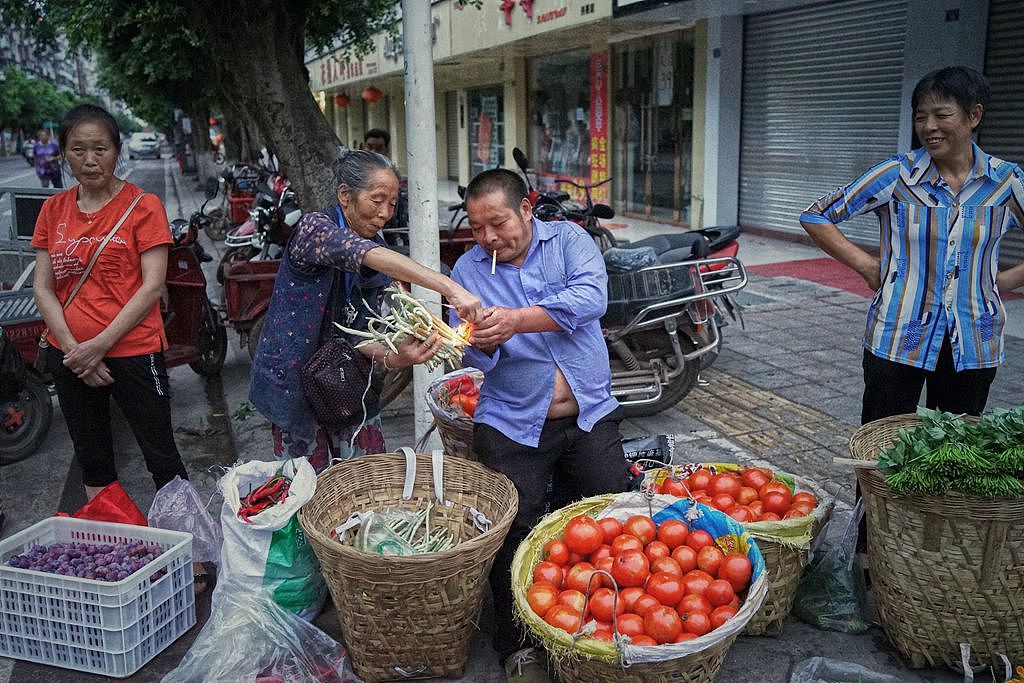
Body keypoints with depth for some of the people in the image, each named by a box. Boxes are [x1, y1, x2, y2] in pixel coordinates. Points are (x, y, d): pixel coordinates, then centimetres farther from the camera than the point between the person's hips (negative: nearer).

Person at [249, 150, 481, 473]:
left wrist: (393, 358, -27)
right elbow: (364, 254, -40)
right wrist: (450, 288, -49)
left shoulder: (379, 246, 1)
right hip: (295, 382, -5)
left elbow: (362, 334, -4)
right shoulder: (315, 228, -17)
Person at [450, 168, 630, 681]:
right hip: (513, 423, 0)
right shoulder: (469, 269, 3)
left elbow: (592, 296, -20)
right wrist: (482, 343, -29)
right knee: (514, 529, -9)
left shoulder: (568, 239, 1)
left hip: (589, 413, 1)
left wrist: (518, 319, -33)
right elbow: (480, 361, -4)